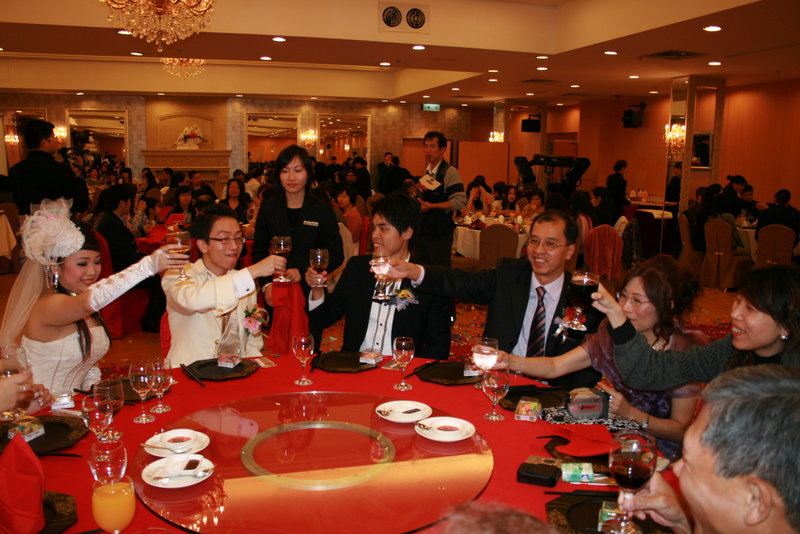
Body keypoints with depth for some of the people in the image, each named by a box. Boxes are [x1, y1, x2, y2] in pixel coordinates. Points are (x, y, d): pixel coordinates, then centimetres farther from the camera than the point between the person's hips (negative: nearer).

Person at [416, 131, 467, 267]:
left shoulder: (450, 172, -13)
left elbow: (460, 202, -23)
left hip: (440, 232, -8)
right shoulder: (427, 172, 13)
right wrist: (419, 202, 9)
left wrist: (431, 206, -21)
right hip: (423, 229, 8)